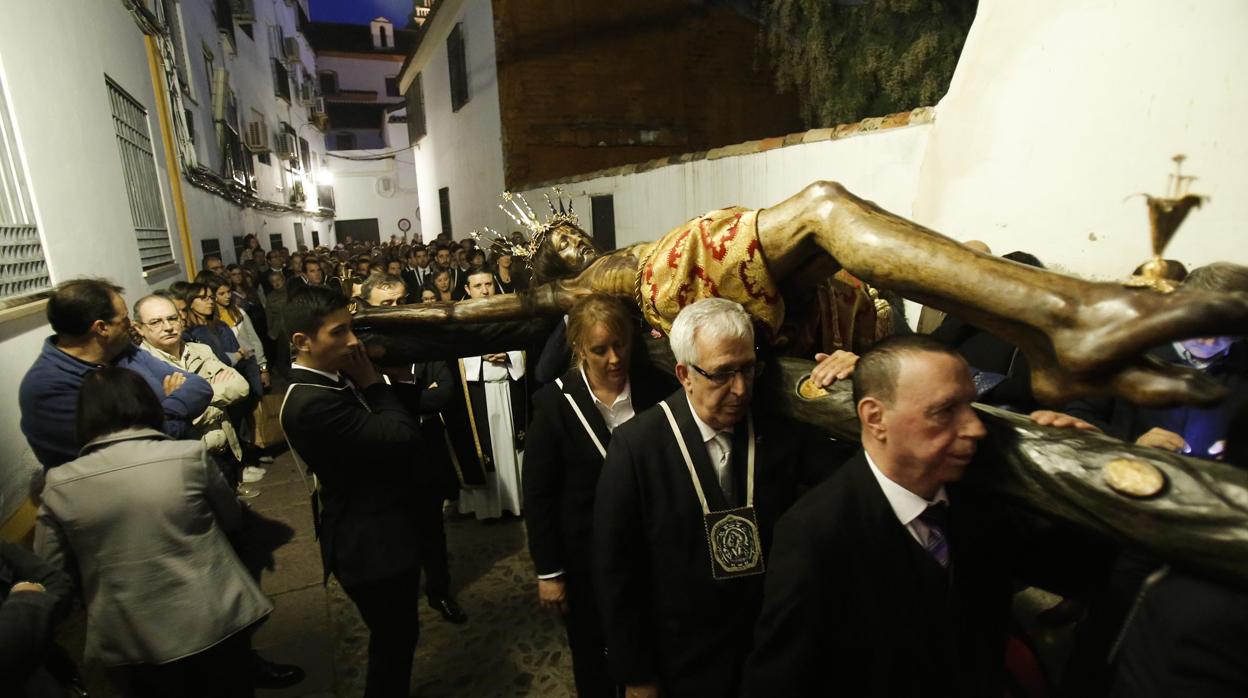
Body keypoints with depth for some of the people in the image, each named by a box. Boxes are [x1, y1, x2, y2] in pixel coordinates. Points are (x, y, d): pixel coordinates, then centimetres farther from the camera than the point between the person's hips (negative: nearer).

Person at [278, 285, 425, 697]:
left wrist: (370, 385, -9)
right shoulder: (312, 402, -29)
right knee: (394, 638, 13)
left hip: (380, 529, 10)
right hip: (370, 542, -10)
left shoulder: (334, 377, 2)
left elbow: (388, 429, 6)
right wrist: (373, 384, -18)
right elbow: (403, 436, -30)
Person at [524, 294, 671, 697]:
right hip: (584, 557, -1)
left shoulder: (652, 388, -11)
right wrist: (548, 571, -10)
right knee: (592, 654, 21)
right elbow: (537, 494, -11)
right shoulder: (556, 401, -16)